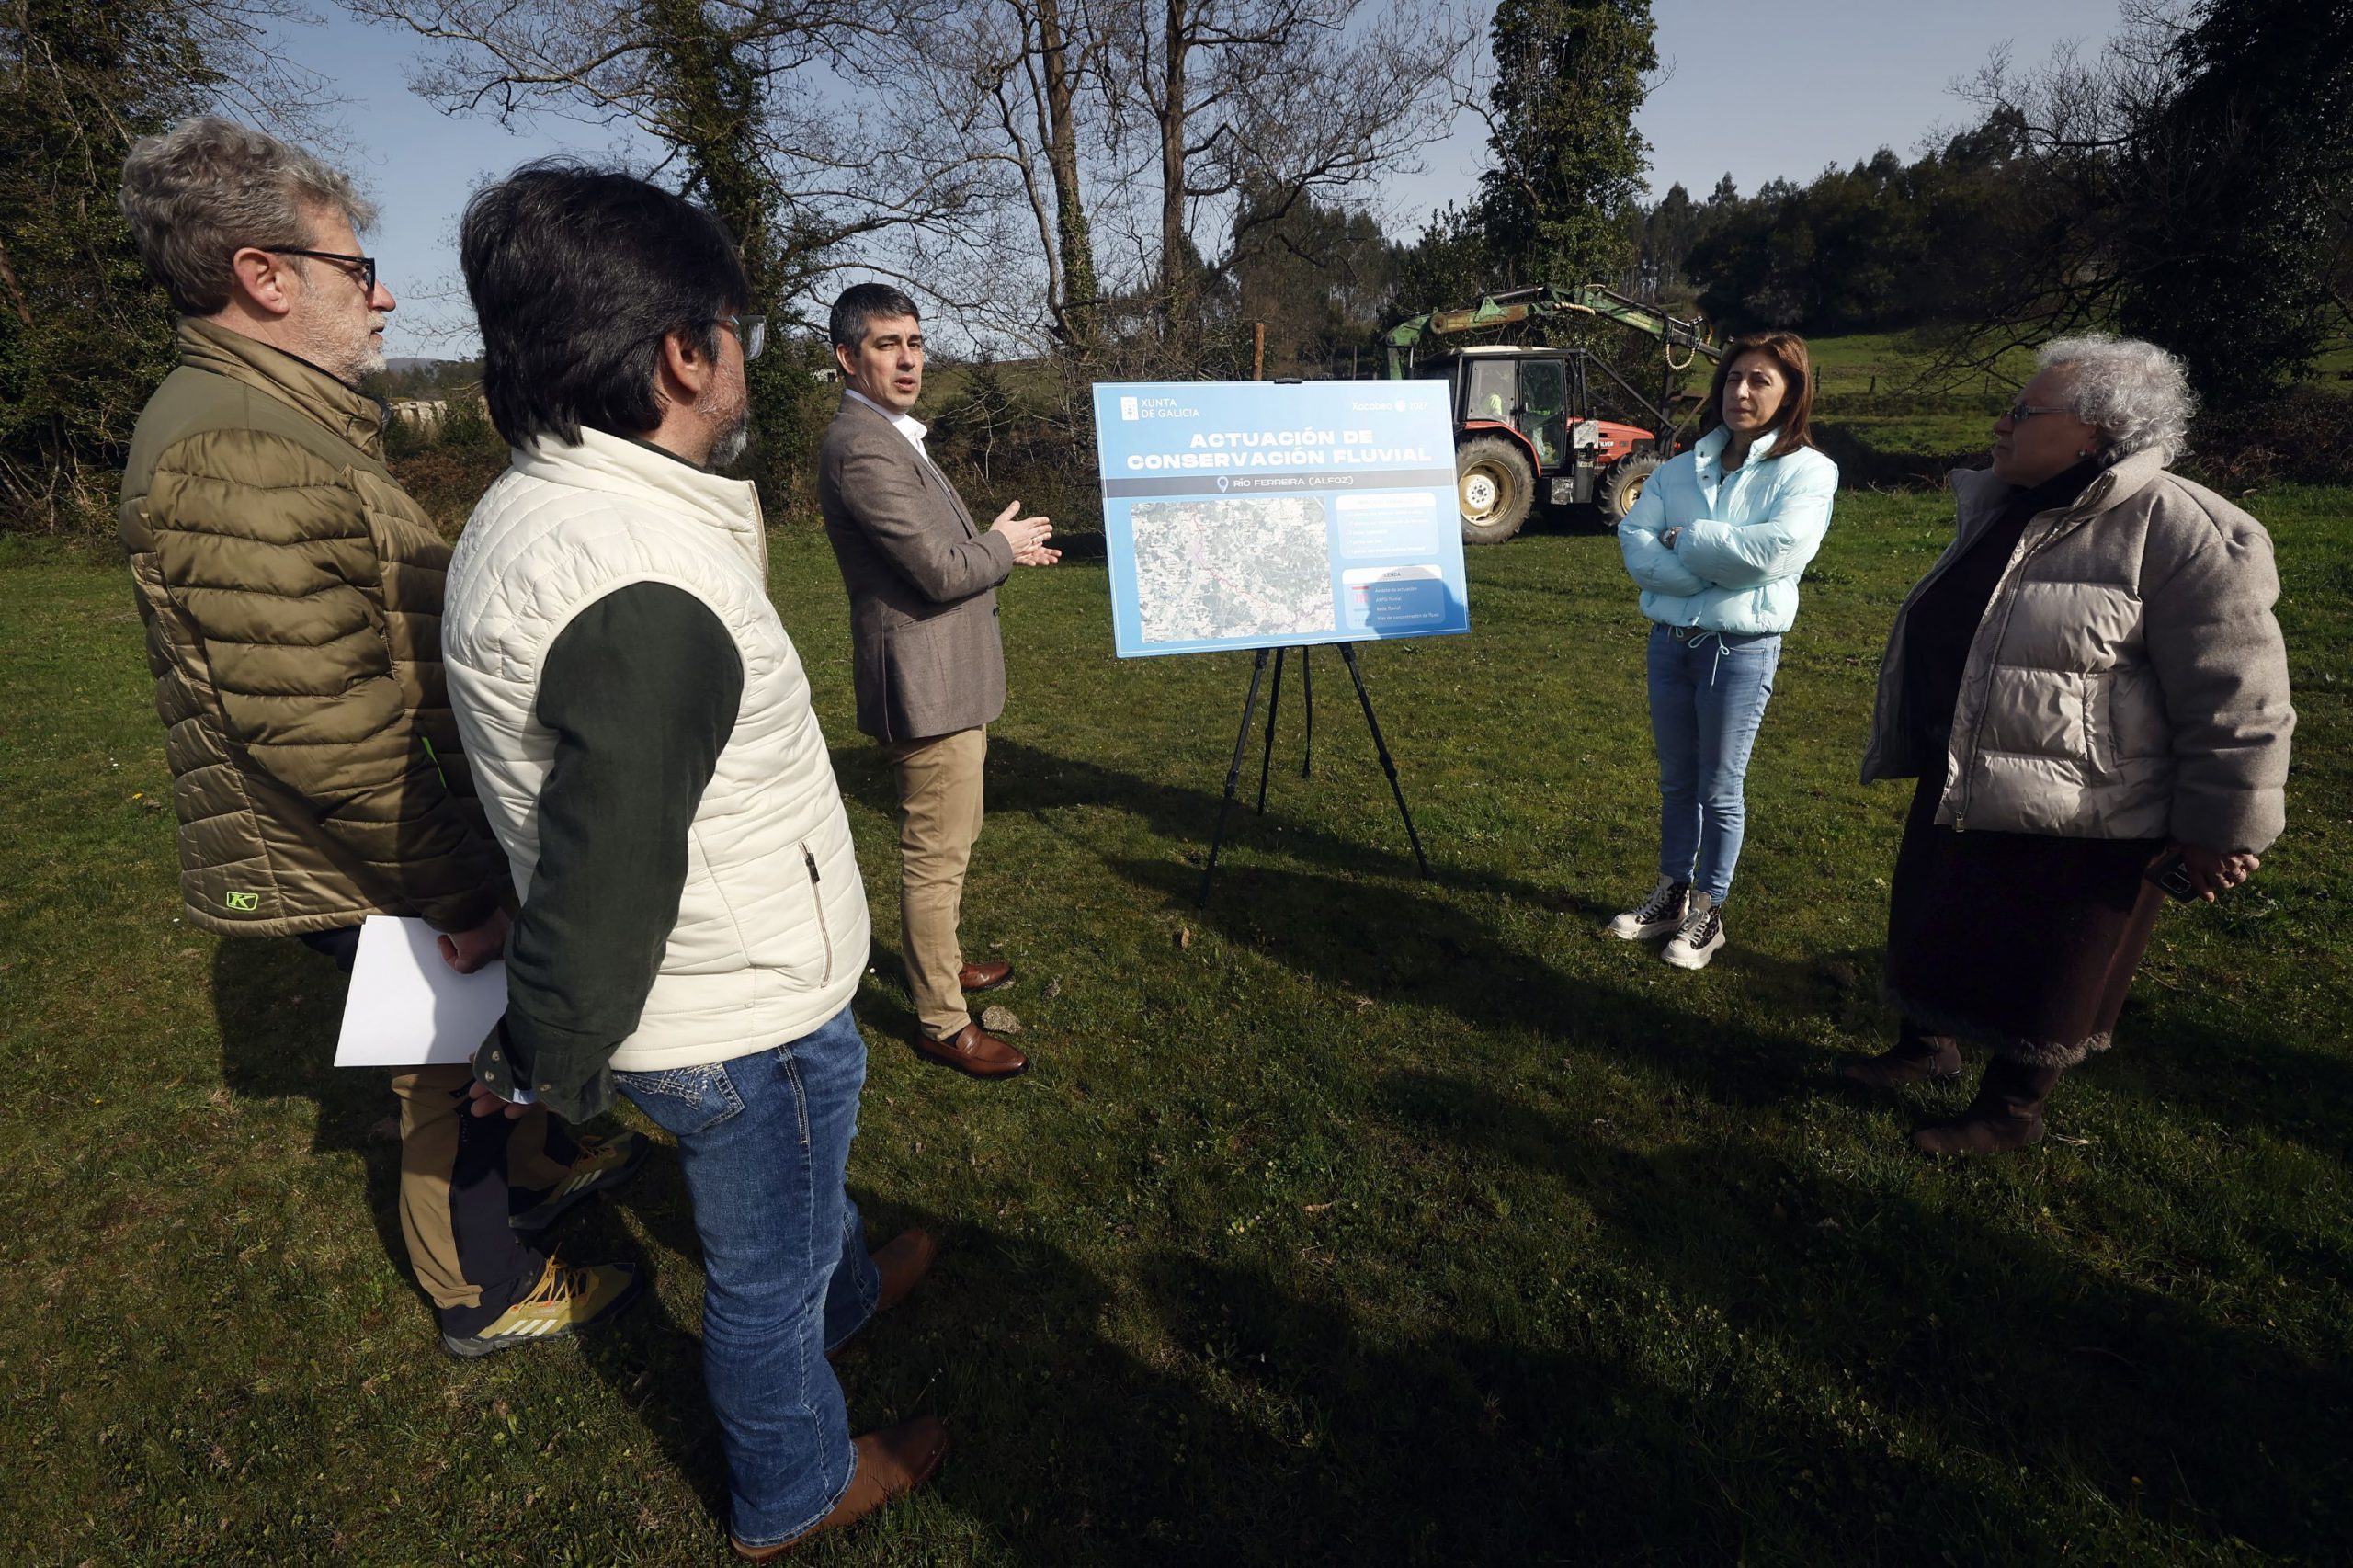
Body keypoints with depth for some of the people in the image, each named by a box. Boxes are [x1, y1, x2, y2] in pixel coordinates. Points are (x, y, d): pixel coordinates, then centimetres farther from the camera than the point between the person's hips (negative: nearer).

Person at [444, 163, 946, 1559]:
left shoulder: (536, 507, 1)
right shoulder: (644, 595, -33)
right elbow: (604, 886, -27)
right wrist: (546, 1068, -14)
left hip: (733, 976, 9)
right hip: (742, 1023, -9)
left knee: (808, 1171, 34)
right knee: (766, 1267, 17)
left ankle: (848, 1289, 64)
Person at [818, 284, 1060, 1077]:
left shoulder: (890, 435, 14)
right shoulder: (862, 447, -20)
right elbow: (942, 571, -24)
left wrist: (997, 545, 9)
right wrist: (1003, 545, -6)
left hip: (943, 675, 11)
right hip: (926, 682, -11)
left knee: (946, 840, 23)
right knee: (936, 853, 0)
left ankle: (940, 960, 41)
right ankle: (941, 1021, 13)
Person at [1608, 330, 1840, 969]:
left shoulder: (1807, 472, -5)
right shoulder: (1681, 467, 8)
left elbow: (1773, 550, -22)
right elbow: (1635, 541, -5)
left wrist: (1684, 539, -11)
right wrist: (1712, 573, -18)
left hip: (1741, 648, -4)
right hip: (1670, 639, 4)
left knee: (1720, 789, 6)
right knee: (1675, 782, 15)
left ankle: (1707, 912, 21)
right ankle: (1672, 894, 30)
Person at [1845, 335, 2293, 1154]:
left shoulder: (2179, 532, -19)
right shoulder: (2003, 507, 7)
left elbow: (2233, 696, -17)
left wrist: (2220, 826, -14)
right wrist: (1917, 748, 24)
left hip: (2075, 817, -8)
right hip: (1961, 786, 8)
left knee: (2041, 973, 9)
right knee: (1938, 930, 21)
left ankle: (2011, 1112, 28)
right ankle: (1928, 1042, 43)